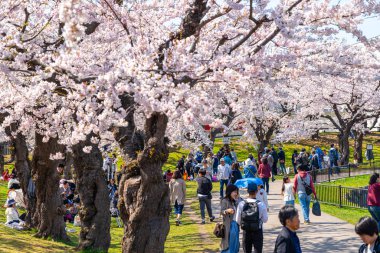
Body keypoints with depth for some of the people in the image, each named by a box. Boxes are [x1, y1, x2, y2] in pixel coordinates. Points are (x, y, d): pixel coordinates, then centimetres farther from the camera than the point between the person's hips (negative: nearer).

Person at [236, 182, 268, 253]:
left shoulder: (241, 204, -12)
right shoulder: (261, 205, -18)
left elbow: (238, 221, -7)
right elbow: (265, 219, -9)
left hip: (246, 232, 2)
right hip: (257, 232, -2)